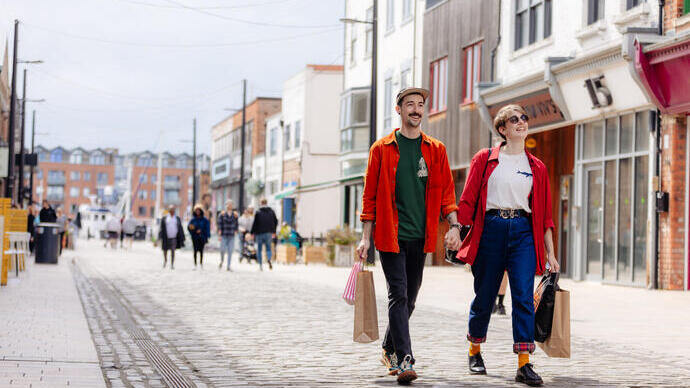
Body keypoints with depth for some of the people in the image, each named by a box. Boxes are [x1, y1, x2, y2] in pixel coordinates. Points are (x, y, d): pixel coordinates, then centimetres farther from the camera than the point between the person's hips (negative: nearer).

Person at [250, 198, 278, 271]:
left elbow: (255, 223, -8)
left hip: (259, 233, -2)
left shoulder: (258, 212, -8)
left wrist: (252, 233, 1)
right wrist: (274, 231, 20)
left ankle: (260, 265, 8)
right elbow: (276, 222, 9)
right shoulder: (272, 211, 3)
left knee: (259, 249, 9)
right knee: (268, 248, 11)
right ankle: (269, 259, -19)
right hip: (269, 233, 2)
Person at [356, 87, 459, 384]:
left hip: (420, 236, 3)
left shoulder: (436, 150, 10)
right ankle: (404, 360, -14)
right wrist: (365, 237, -1)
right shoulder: (382, 149, 2)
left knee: (409, 298, 11)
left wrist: (453, 224, -5)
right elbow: (370, 195, 3)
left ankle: (389, 348, 30)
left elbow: (446, 191, 10)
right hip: (390, 235, -3)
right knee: (398, 295, -11)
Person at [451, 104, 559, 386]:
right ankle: (475, 352, 29)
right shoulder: (485, 160, 6)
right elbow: (467, 201, 5)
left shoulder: (536, 167, 11)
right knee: (484, 297, 7)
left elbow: (544, 214, 12)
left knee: (524, 297, -11)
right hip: (490, 230, -1)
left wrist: (550, 253, 8)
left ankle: (524, 364, -11)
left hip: (523, 232, 1)